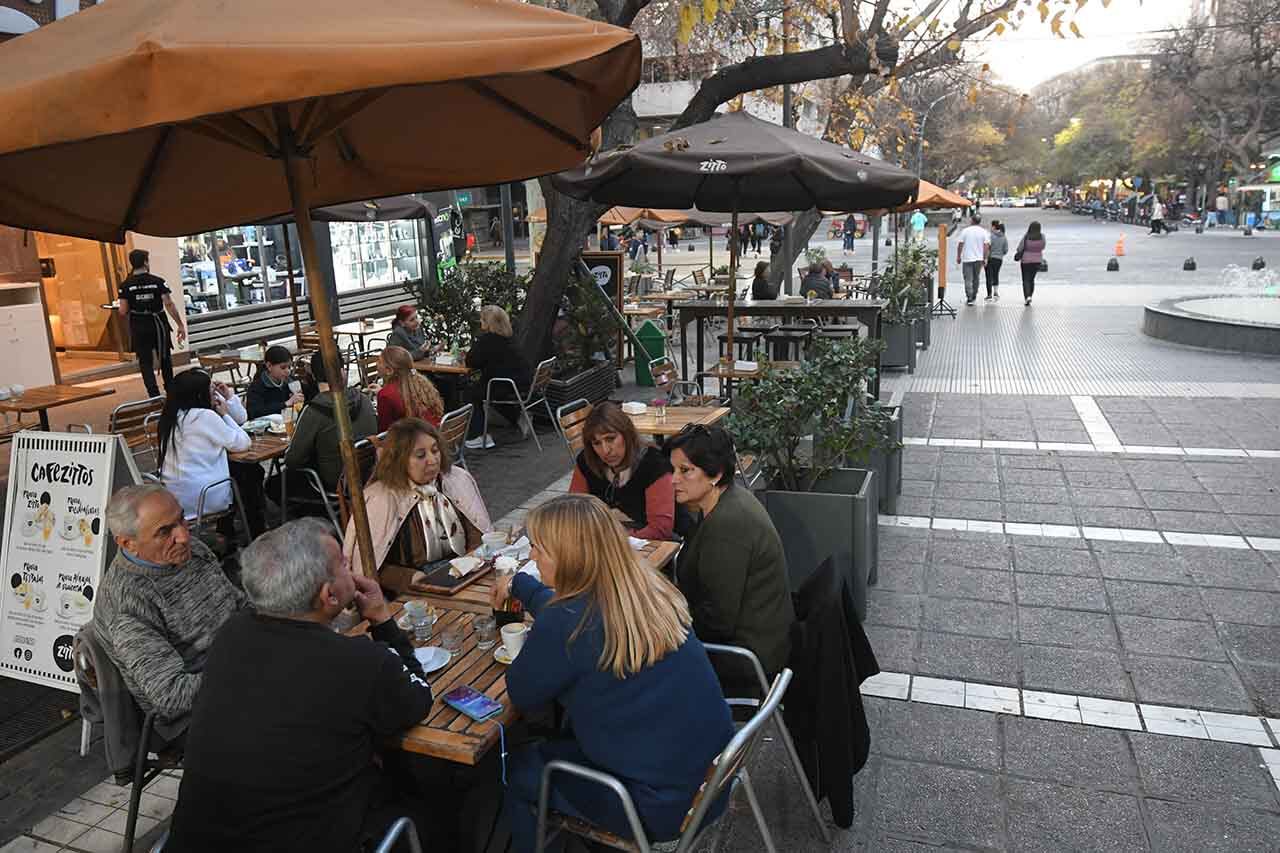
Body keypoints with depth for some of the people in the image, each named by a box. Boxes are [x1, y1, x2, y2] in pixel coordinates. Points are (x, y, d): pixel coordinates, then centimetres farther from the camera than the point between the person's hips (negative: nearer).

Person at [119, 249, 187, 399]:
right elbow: (169, 305, -11)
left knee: (145, 361, 6)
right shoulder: (158, 281, -7)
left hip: (138, 327, 0)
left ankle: (154, 395, -3)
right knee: (165, 358, 17)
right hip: (158, 324, 0)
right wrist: (180, 325, -6)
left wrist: (132, 307, 16)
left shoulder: (125, 285, -4)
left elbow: (123, 311, -6)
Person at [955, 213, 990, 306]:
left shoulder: (965, 231, -3)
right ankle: (974, 297, 24)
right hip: (979, 259, 2)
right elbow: (986, 246, -4)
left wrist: (958, 256, 6)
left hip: (967, 258, -2)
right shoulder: (984, 232, 1)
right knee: (976, 278, 16)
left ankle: (969, 298, -11)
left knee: (968, 279, -2)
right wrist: (985, 258, 2)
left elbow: (960, 244, -3)